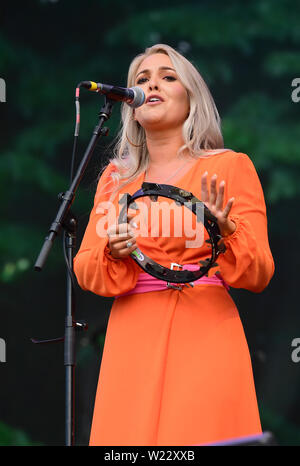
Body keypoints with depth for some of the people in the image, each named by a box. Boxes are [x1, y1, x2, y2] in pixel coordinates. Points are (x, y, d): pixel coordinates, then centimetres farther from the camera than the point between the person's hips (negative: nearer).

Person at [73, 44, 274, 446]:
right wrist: (114, 253, -11)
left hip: (204, 337, -3)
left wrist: (225, 233, -19)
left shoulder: (229, 167, 4)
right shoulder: (116, 176, 16)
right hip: (131, 341, 3)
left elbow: (259, 274, 0)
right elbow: (85, 270, 10)